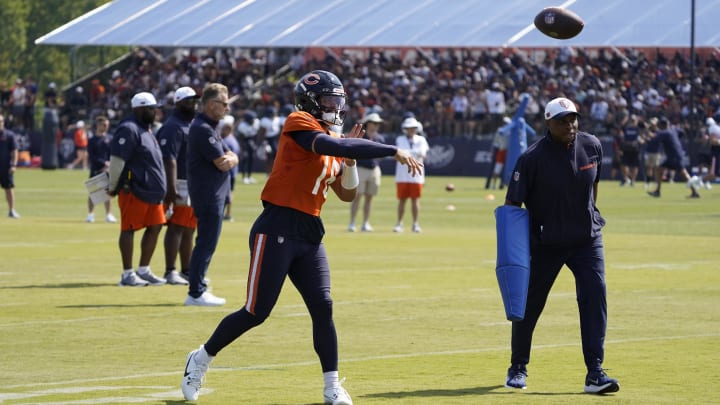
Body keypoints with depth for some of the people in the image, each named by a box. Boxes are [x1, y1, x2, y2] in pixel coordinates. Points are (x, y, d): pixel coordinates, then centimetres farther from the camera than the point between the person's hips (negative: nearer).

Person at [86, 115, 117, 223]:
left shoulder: (110, 139, 7)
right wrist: (104, 163, -13)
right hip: (95, 169, -2)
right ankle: (91, 214, 5)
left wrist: (108, 166, -10)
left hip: (106, 170, 2)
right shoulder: (92, 140, 0)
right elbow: (91, 157, -5)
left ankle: (108, 214, 8)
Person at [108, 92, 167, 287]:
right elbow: (116, 160, -16)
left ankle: (144, 270, 19)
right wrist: (113, 187, -11)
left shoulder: (146, 130, 19)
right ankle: (127, 274, 0)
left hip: (151, 191, 10)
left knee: (155, 227, 10)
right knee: (129, 229, -3)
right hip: (133, 190, -10)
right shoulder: (129, 130, -13)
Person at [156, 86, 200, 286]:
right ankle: (170, 272, -9)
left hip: (195, 185, 9)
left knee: (188, 230, 12)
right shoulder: (173, 127, -12)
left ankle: (186, 271, 18)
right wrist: (171, 189, -27)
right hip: (180, 185, -9)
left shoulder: (192, 125, 18)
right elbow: (169, 160, -20)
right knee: (176, 228, -9)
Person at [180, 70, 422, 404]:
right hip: (277, 229, -8)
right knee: (256, 312, -4)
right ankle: (201, 359, 15)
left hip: (311, 235, 8)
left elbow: (347, 194, 18)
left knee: (323, 307, -2)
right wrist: (393, 152, -26)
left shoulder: (330, 139, 15)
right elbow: (333, 146, -26)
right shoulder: (300, 125, -9)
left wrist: (350, 157, 1)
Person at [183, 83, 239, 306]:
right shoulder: (203, 129, -17)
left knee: (206, 243, 15)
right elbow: (222, 164, -20)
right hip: (209, 195, -11)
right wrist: (229, 159, 2)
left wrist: (230, 159, -12)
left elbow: (230, 158, 11)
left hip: (214, 194, 11)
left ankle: (198, 288, 21)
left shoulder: (209, 127, 17)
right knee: (206, 243, -8)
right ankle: (196, 293, -6)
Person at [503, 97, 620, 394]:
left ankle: (594, 373, -13)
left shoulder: (592, 146, -3)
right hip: (545, 242, -3)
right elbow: (512, 203, -16)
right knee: (529, 303, 7)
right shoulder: (533, 157, -17)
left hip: (587, 238, 3)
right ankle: (518, 367, 28)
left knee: (594, 294, -12)